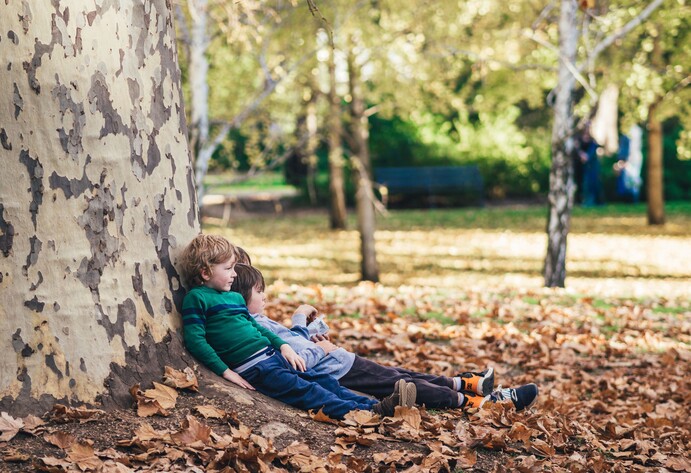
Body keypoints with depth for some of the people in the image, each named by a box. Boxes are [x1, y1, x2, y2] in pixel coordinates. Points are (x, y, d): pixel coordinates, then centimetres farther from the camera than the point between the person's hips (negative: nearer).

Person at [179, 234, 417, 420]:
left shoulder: (235, 297, 21)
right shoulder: (196, 298, -5)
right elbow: (195, 340, -12)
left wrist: (283, 345, 14)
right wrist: (225, 371, -17)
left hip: (272, 355, 9)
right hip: (252, 369, -9)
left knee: (325, 381, -3)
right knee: (304, 390, -20)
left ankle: (377, 405, -12)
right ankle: (366, 413, -31)